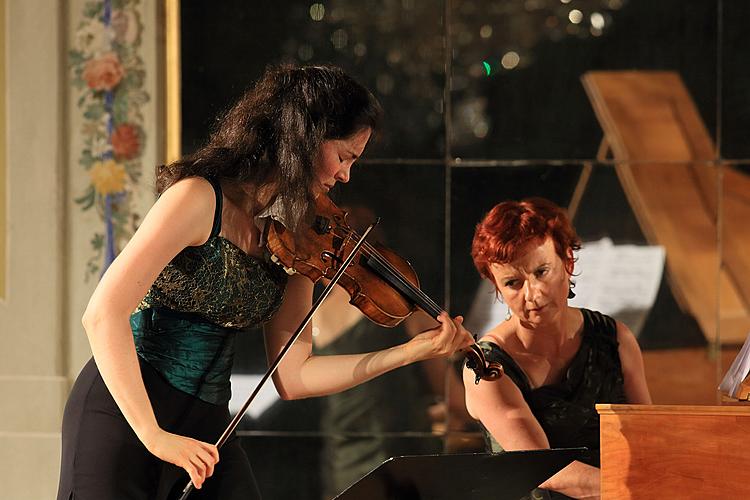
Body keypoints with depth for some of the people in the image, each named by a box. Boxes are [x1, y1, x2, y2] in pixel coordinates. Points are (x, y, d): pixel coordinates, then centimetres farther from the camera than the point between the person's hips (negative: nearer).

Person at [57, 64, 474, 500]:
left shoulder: (293, 242, 5)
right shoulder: (199, 198, -16)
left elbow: (292, 377, 5)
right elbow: (103, 314, -23)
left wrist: (412, 352, -3)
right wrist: (153, 434, -26)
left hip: (206, 430, 6)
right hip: (124, 415, -6)